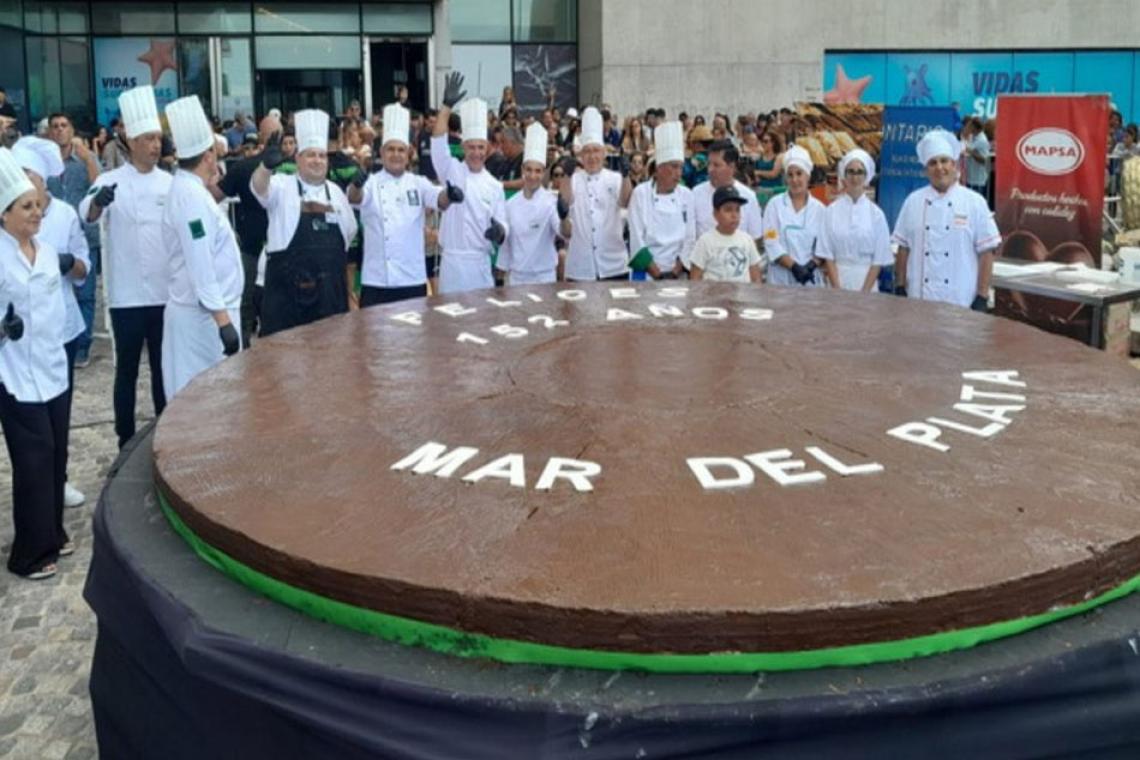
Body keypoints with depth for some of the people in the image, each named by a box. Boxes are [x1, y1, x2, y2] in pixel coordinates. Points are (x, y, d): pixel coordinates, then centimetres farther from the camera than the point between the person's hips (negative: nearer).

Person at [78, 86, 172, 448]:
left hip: (166, 293, 3)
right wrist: (98, 202, -44)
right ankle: (127, 443, 15)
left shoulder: (170, 184, 5)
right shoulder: (111, 181, -5)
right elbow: (87, 216, -23)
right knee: (127, 370, 6)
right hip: (128, 295, -3)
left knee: (164, 368, 13)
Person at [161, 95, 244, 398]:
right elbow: (201, 265, -24)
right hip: (205, 315, -10)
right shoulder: (190, 195, -18)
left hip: (204, 312, 10)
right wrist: (223, 319, -24)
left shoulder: (190, 190, 14)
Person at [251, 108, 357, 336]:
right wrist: (266, 166, -45)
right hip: (287, 286, -4)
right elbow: (259, 187, -25)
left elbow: (350, 230, 23)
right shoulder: (282, 187, -2)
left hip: (331, 287, 4)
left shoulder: (335, 191, 11)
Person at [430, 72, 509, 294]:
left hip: (481, 262, 3)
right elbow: (438, 143, -15)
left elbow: (502, 223, 8)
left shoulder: (494, 185, 9)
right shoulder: (452, 171, 1)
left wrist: (499, 231, -17)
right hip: (453, 260, -3)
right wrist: (447, 105, -25)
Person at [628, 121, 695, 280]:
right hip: (647, 272, -3)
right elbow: (637, 239, -7)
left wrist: (674, 273, -7)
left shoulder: (686, 195, 5)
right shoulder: (641, 193, -4)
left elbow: (690, 239, 4)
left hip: (677, 274, 3)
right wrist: (657, 274, -11)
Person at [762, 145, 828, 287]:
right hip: (781, 279, -2)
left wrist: (810, 266, -15)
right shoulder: (775, 205, 1)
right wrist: (794, 267, -16)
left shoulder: (819, 208, 7)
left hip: (811, 279, 2)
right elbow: (772, 244, -7)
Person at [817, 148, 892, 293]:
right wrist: (838, 290, -9)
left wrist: (865, 291, -9)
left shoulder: (876, 214, 0)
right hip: (837, 280, 0)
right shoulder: (831, 211, 0)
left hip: (867, 281, 0)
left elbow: (879, 260, 0)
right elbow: (827, 255, -1)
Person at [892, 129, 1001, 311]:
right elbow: (903, 249, 9)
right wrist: (900, 289, 4)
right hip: (919, 301, 2)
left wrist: (982, 298, -6)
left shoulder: (975, 202, -1)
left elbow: (986, 253, -1)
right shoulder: (913, 201, 6)